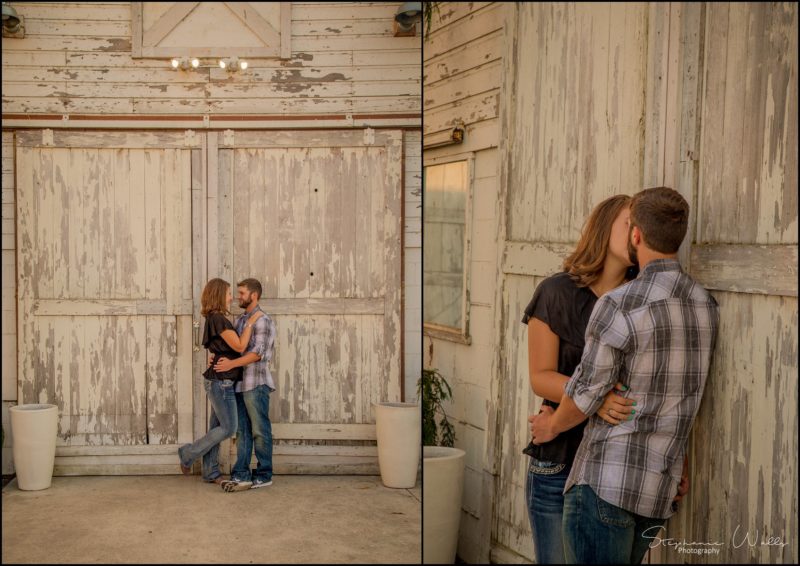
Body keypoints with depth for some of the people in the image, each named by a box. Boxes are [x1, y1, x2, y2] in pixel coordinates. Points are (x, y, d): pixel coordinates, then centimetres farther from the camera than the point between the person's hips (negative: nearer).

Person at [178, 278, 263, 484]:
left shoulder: (215, 319, 14)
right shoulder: (218, 319, -17)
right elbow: (239, 346, -19)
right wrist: (250, 323, -12)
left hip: (218, 381, 10)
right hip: (221, 381, -10)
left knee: (217, 427, 13)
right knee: (228, 428, -3)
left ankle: (210, 472, 19)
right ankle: (188, 454, 7)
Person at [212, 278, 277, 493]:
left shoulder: (263, 321, -9)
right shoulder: (240, 319, 17)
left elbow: (258, 352, -18)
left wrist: (232, 364, -24)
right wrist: (220, 359, 2)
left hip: (256, 384, -8)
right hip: (240, 383, 8)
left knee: (260, 430, 0)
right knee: (242, 431, 9)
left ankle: (264, 475, 7)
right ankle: (241, 474, 13)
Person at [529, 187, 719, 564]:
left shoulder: (618, 306, -16)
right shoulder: (707, 306, 5)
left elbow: (584, 397, -10)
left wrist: (551, 425, 10)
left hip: (607, 481, -7)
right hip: (661, 486, 7)